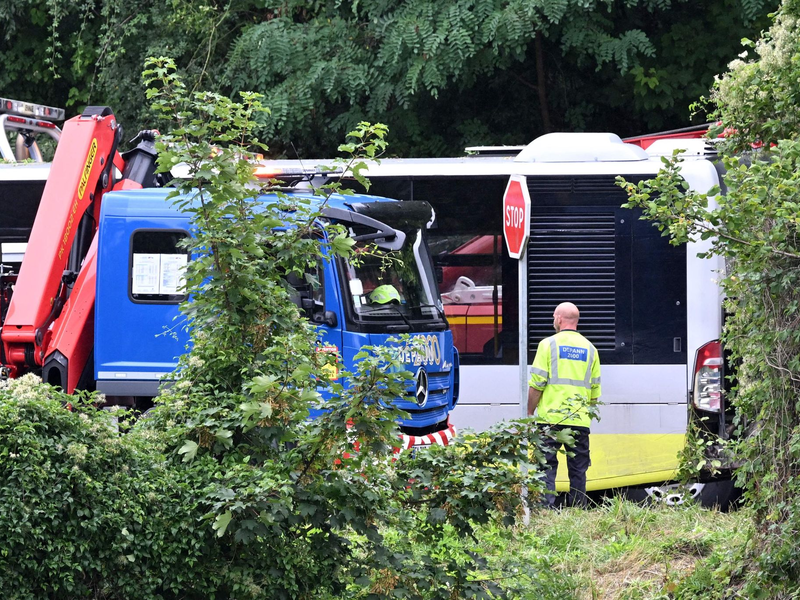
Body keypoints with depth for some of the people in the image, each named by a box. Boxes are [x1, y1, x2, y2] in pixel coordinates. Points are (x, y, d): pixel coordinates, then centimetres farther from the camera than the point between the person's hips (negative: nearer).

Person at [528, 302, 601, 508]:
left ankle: (546, 507, -11)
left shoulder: (548, 344, -2)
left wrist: (530, 412, 5)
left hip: (551, 419, -3)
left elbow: (537, 384, -5)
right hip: (580, 420, 3)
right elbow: (595, 389, 12)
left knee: (547, 465, -1)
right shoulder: (589, 349, 10)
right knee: (578, 470, 8)